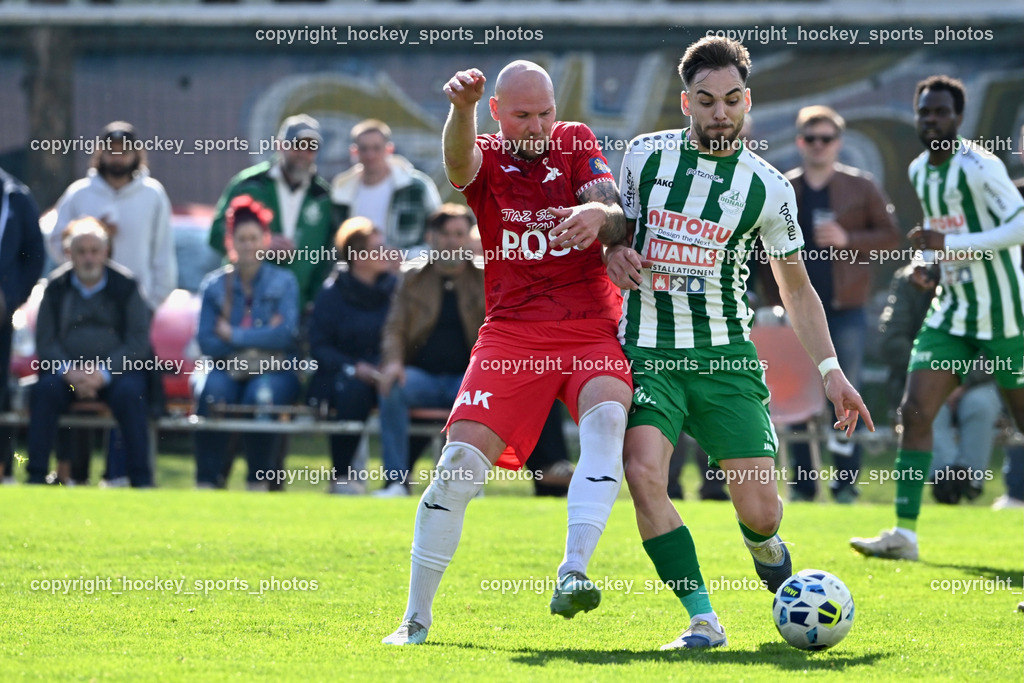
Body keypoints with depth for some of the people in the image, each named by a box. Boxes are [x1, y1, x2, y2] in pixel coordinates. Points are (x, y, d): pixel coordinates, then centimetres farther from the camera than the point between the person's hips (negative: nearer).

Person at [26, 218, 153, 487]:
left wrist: (104, 372, -17)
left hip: (116, 370, -2)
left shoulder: (124, 285, 2)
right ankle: (36, 477, -25)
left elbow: (138, 341, -4)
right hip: (67, 370, 2)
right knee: (44, 391, -27)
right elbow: (45, 341, 4)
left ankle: (141, 480, -29)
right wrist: (68, 371, -15)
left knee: (130, 394, -32)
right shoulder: (56, 287, 7)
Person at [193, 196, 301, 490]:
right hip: (227, 368, 1)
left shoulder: (284, 281, 6)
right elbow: (206, 342, -1)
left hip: (274, 369, -1)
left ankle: (259, 480, -27)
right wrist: (260, 337, -10)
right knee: (211, 391, -34)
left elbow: (286, 333, -8)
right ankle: (207, 480, -32)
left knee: (262, 393, -36)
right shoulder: (214, 285, 10)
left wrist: (234, 335, -8)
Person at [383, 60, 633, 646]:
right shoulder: (486, 159, 4)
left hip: (592, 331, 0)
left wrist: (599, 214, -31)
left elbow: (618, 221, -5)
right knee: (462, 459, -11)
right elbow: (459, 161, -22)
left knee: (607, 418, -30)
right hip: (512, 332, 0)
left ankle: (573, 574, -38)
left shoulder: (576, 143, 9)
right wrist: (461, 108, -45)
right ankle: (416, 619, 0)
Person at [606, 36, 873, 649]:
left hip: (726, 357, 0)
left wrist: (830, 369, 4)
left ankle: (765, 545, 33)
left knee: (759, 508, -7)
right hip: (648, 352, 0)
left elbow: (796, 285, 11)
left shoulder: (769, 188, 1)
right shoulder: (645, 155, 2)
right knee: (644, 470, -25)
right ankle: (703, 620, -18)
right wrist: (614, 252, -8)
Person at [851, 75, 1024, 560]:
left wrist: (950, 245, -26)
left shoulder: (978, 166, -16)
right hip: (950, 314, 7)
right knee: (914, 411, -6)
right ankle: (904, 533, -6)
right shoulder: (919, 171, 9)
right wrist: (930, 263, 5)